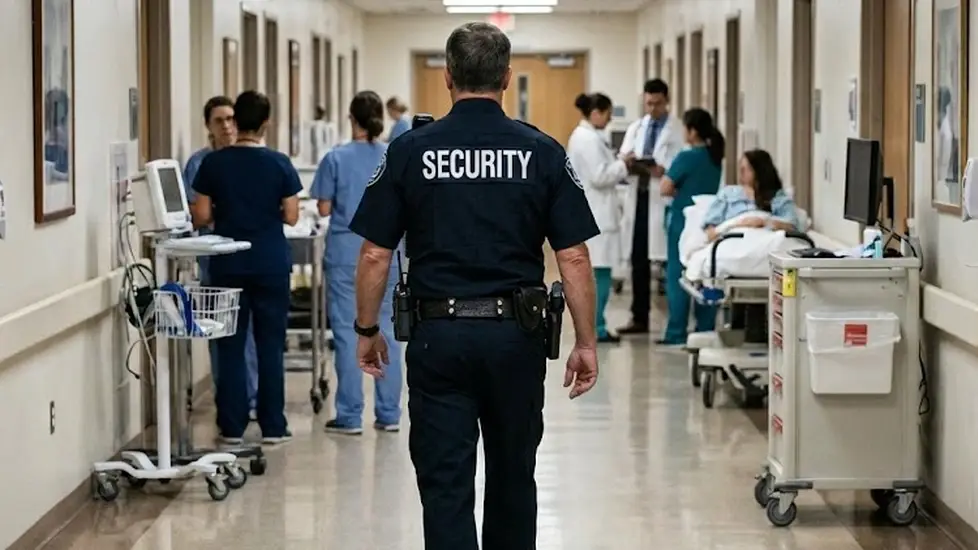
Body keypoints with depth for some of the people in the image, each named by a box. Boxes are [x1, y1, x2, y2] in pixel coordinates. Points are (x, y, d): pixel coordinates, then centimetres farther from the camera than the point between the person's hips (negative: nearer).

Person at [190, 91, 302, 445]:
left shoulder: (213, 164, -4)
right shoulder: (279, 164, -4)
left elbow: (201, 217, -3)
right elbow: (291, 216, -3)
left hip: (228, 266, 0)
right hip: (271, 266, 0)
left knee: (230, 347, 6)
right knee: (270, 346, 6)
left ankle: (232, 427, 6)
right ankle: (273, 426, 8)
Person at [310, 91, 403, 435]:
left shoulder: (337, 159, -7)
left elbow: (324, 209, -5)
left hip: (347, 253, -3)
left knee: (347, 332, 2)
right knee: (385, 330, 10)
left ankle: (350, 416, 2)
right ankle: (388, 414, 13)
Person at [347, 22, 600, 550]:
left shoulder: (410, 151, -3)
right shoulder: (543, 153, -2)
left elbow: (375, 255, -3)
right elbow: (573, 256, -5)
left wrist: (366, 330, 9)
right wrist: (586, 342, 1)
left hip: (439, 333, -1)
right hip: (515, 333, 1)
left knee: (445, 486, 0)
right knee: (512, 477, 18)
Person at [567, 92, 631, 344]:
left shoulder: (581, 135, 16)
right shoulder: (590, 139, -16)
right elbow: (600, 176, -19)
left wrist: (619, 164, 14)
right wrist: (623, 164, -8)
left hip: (587, 214, 11)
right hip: (595, 215, -11)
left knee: (591, 272, 12)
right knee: (599, 271, -8)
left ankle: (591, 325, 15)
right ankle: (596, 327, -7)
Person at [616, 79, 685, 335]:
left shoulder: (678, 130, -2)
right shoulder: (635, 128, 16)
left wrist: (663, 170, -27)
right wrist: (628, 164, -12)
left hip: (666, 200, -5)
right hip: (640, 198, 6)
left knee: (672, 261, -3)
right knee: (639, 260, 8)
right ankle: (639, 318, 16)